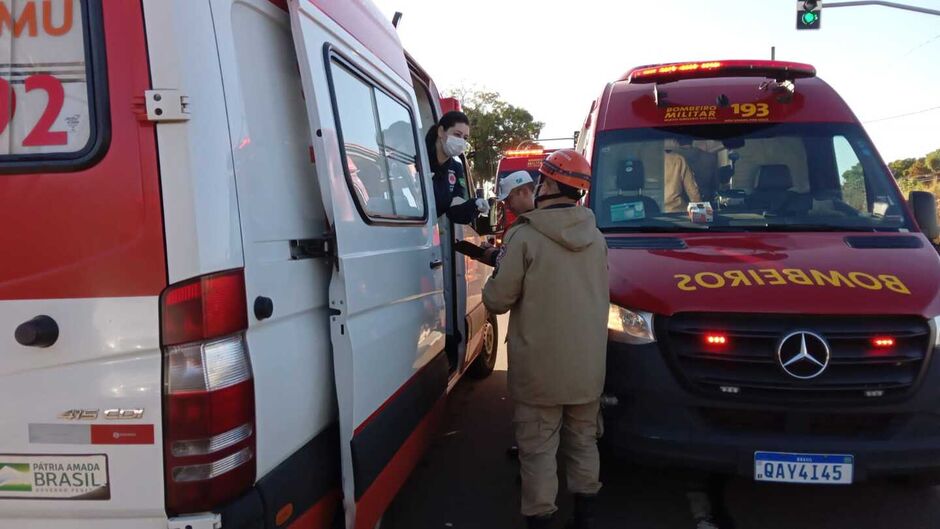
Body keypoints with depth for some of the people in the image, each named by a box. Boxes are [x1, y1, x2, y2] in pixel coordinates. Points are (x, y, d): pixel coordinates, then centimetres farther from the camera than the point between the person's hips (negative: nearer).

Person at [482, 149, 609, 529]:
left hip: (540, 367, -6)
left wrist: (495, 281, 11)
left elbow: (497, 300, -10)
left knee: (538, 449, 4)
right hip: (588, 364, 6)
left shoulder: (525, 237, -14)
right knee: (583, 442, 19)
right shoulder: (596, 238, 6)